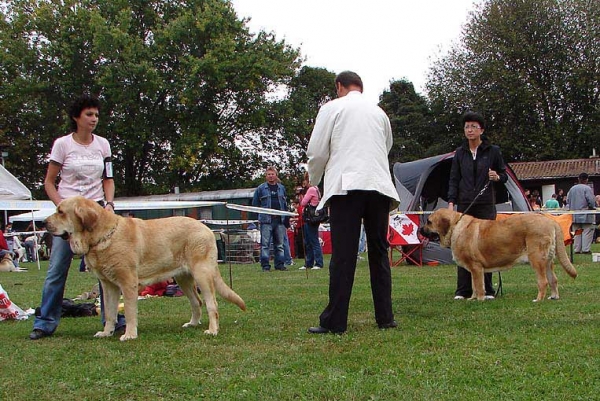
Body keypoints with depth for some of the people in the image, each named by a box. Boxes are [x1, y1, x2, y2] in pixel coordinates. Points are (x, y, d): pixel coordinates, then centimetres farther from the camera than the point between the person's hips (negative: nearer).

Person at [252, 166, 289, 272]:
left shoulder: (281, 188, 13)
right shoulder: (261, 188, 3)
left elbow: (285, 203, 20)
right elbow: (255, 203, 7)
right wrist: (260, 216, 3)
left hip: (279, 220, 4)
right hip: (266, 220, -4)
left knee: (279, 244, 8)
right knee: (265, 244, -6)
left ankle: (280, 264, 14)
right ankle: (265, 265, -4)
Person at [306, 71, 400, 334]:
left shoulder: (332, 108, 7)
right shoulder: (379, 113, 20)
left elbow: (316, 152, 4)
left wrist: (314, 181, 21)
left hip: (346, 186, -4)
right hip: (380, 186, 4)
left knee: (343, 255, -7)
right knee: (379, 253, 9)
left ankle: (335, 321, -7)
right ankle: (385, 317, 9)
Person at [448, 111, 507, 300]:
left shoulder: (493, 151, 3)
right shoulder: (460, 153, 8)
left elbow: (504, 175, 10)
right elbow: (453, 179, 8)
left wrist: (497, 177, -12)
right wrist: (451, 202, -3)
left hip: (486, 205, -1)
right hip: (464, 205, 2)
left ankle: (486, 289, 6)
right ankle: (463, 290, 3)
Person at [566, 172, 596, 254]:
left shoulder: (572, 189, 7)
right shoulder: (587, 188, -11)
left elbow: (568, 201, 11)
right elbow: (591, 201, -15)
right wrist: (593, 207, 4)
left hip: (574, 216, 6)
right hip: (585, 215, -6)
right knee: (587, 232, -1)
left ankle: (577, 249, 10)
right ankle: (586, 249, -5)